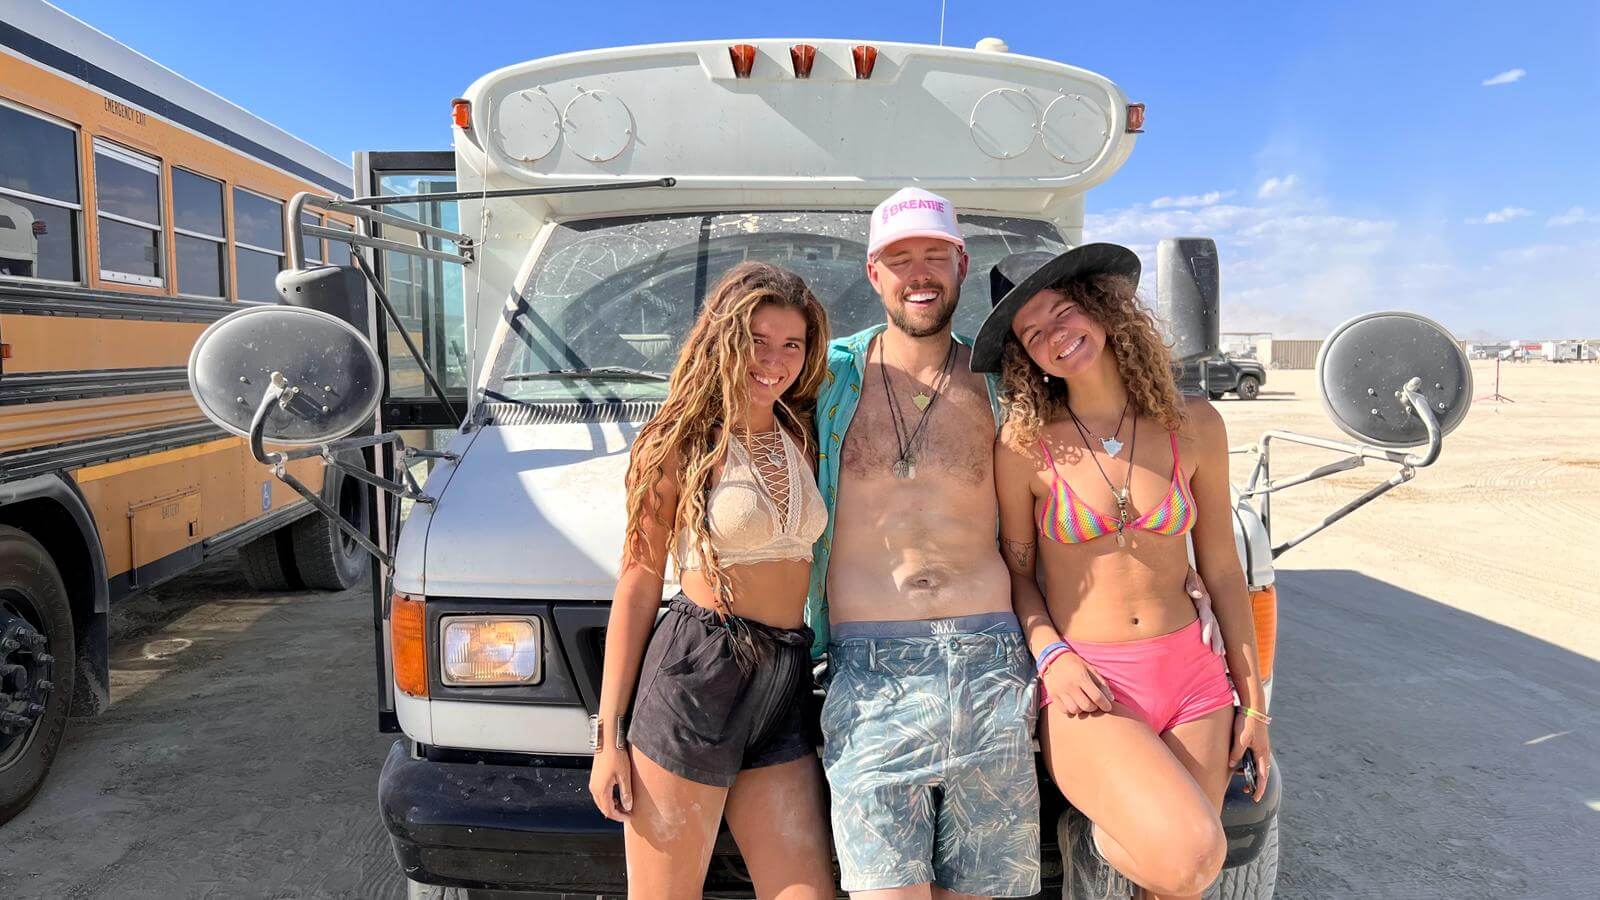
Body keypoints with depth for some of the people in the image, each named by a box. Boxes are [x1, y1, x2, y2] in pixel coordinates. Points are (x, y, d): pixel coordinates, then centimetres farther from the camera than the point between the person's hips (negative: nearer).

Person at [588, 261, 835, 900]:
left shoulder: (802, 438, 12)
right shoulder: (684, 446, -2)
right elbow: (638, 585, -2)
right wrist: (608, 733, -4)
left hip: (785, 688, 5)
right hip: (693, 679, -5)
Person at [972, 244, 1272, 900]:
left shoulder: (1193, 426, 1)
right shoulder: (1026, 443, -7)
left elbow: (1221, 571, 7)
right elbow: (1017, 572, 2)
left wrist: (1253, 702, 10)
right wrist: (1051, 656, -15)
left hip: (1191, 677, 4)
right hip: (1087, 689, -3)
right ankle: (1105, 833, 10)